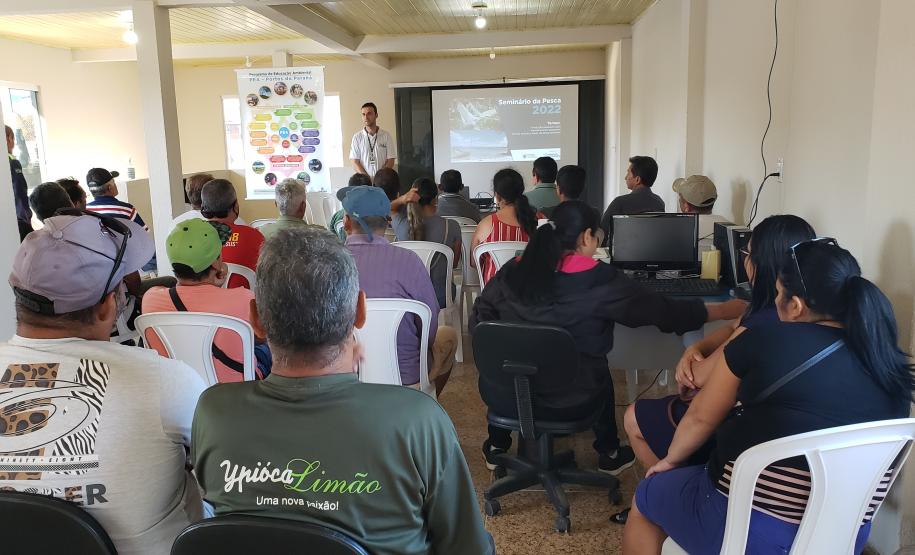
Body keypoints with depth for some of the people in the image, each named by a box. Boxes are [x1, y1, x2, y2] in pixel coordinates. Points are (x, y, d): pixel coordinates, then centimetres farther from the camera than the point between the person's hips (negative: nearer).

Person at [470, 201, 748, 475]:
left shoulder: (513, 270, -4)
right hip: (571, 401, -2)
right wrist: (724, 310, 6)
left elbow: (478, 321, 4)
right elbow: (661, 310, -7)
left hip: (504, 394, 2)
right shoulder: (599, 280, -14)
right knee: (599, 374, 32)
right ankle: (609, 454, 43)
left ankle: (496, 445, 46)